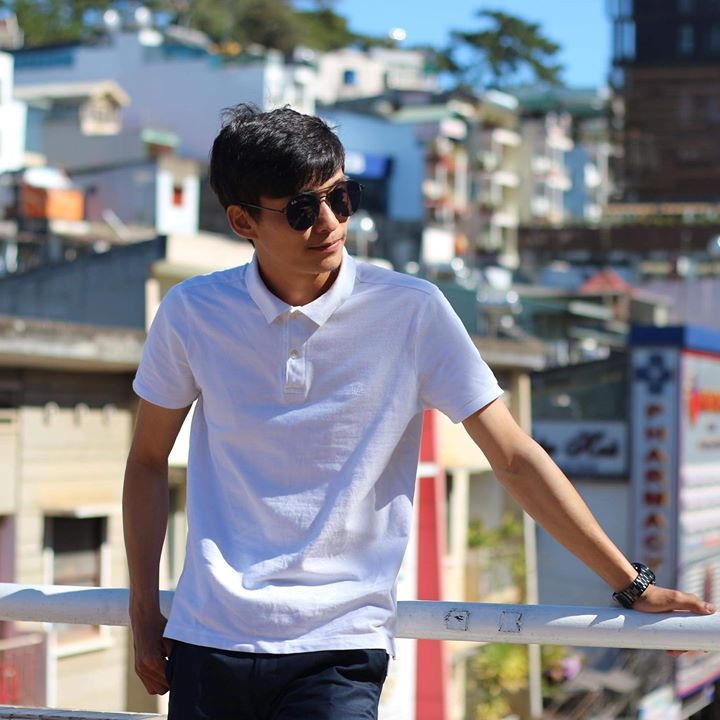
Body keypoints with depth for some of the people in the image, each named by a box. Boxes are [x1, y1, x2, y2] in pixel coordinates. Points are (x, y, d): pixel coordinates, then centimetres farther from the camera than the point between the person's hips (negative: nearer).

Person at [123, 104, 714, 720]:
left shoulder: (410, 311, -4)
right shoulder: (192, 314, 0)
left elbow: (514, 458, 0)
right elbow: (149, 460, 13)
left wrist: (631, 584, 0)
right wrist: (143, 613, 9)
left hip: (339, 647, -2)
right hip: (208, 641, 2)